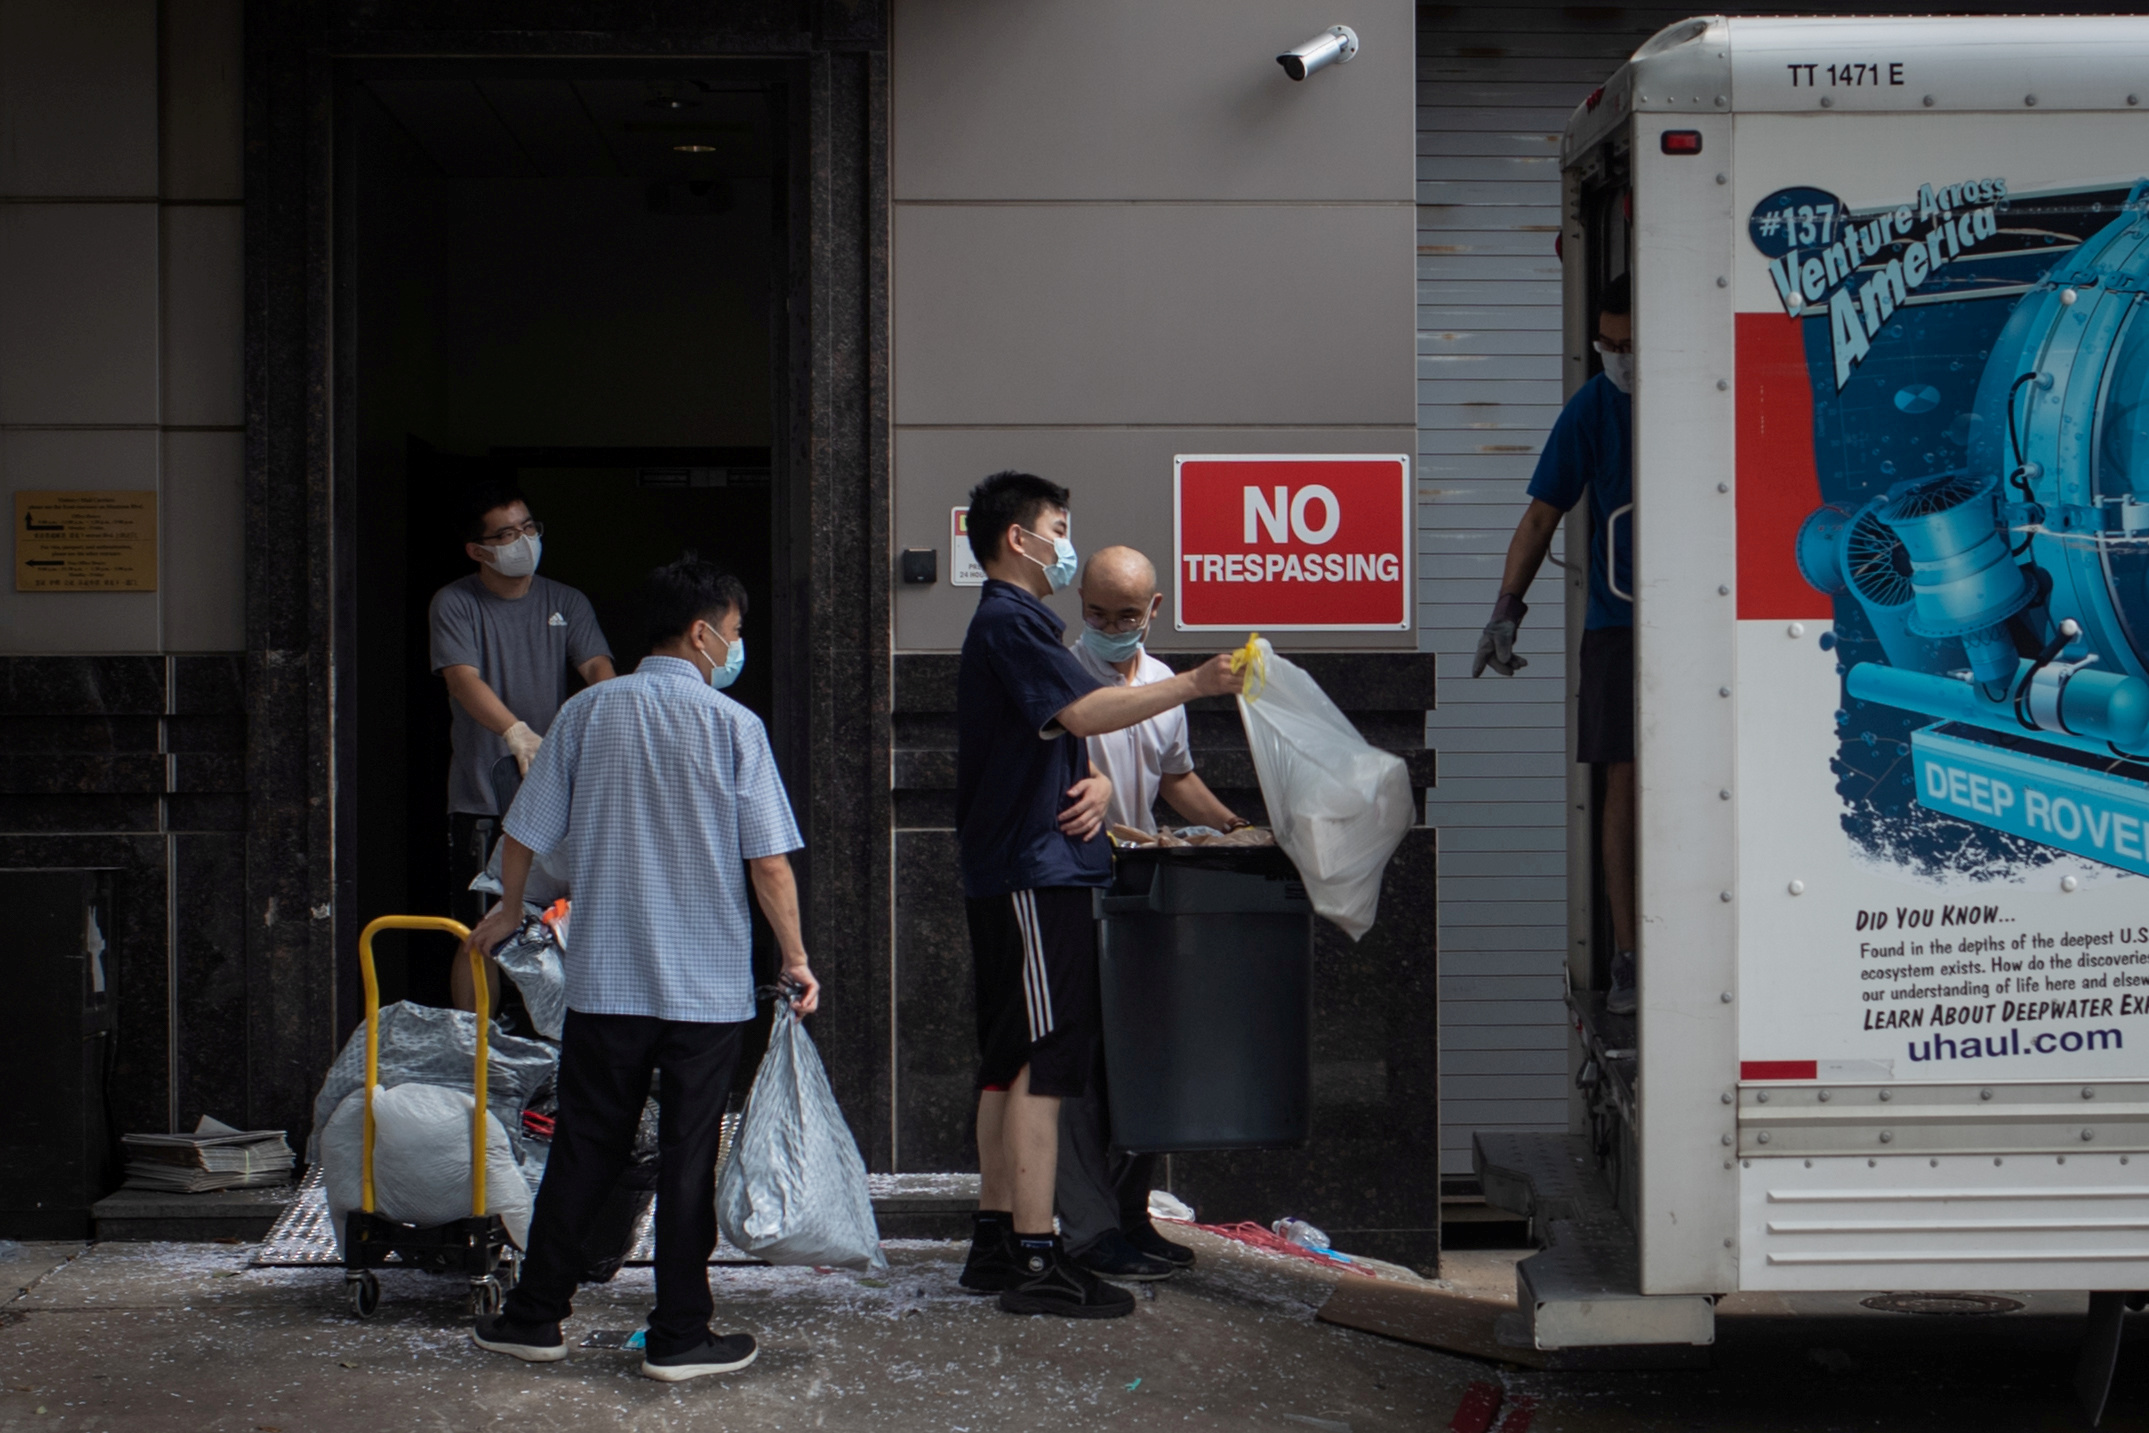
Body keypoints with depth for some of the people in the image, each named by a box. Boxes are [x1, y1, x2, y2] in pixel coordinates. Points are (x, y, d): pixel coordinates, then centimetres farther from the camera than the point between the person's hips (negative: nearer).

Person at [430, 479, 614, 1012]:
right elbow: (464, 680, -16)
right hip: (482, 797, -3)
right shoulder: (455, 604, -1)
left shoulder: (565, 602, 11)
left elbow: (596, 666, -3)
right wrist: (517, 733, -35)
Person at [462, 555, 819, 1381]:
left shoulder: (589, 711, 1)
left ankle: (535, 1318, 19)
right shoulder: (733, 725, -6)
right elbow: (768, 859, -8)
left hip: (605, 979, 3)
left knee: (583, 1150, 12)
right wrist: (796, 959, 2)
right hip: (706, 986, -2)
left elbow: (528, 831, 6)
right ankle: (679, 1337, 9)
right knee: (687, 1158, 5)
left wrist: (509, 911, 24)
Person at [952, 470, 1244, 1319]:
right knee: (1043, 1060, -11)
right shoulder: (1009, 621, -10)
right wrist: (1194, 684, -23)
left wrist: (1097, 785, 2)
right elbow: (1083, 712, -23)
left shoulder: (1015, 624, 23)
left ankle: (997, 1240, 17)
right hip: (1034, 873, -11)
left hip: (1020, 872, 11)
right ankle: (1035, 1258, -11)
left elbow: (1059, 740, 23)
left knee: (1010, 1061, 12)